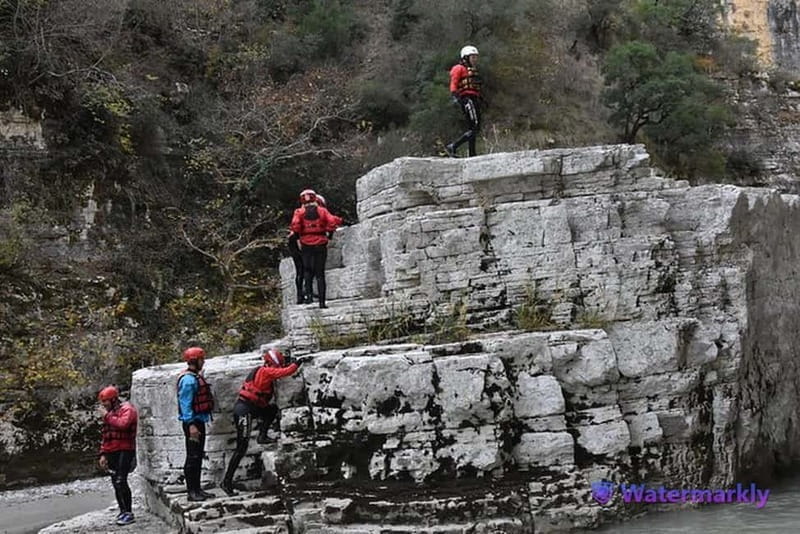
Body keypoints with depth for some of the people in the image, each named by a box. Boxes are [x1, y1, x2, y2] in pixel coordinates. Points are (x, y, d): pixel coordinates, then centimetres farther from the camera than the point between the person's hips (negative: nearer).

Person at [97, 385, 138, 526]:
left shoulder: (127, 409, -6)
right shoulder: (109, 413, 20)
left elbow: (123, 424, -26)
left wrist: (107, 416, -16)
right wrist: (103, 454, 16)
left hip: (124, 450, -8)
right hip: (111, 452, 8)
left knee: (121, 481, -15)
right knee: (116, 483, 8)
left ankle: (128, 513, -12)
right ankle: (123, 510, 16)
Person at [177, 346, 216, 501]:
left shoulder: (196, 377, 16)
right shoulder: (188, 379, -15)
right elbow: (185, 404, -20)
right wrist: (191, 425, -25)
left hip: (199, 422, 10)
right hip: (192, 422, -10)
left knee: (198, 456, 13)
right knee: (193, 457, -8)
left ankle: (197, 489, 19)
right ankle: (191, 491, -5)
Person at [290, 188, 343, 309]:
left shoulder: (299, 212, 1)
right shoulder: (322, 211, 4)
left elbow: (295, 226, -14)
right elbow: (333, 221, -8)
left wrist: (298, 238, 0)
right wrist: (328, 234, 3)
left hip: (306, 245, -1)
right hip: (321, 244, 1)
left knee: (307, 270, 14)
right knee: (320, 273, 5)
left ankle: (308, 293, -8)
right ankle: (322, 301, 1)